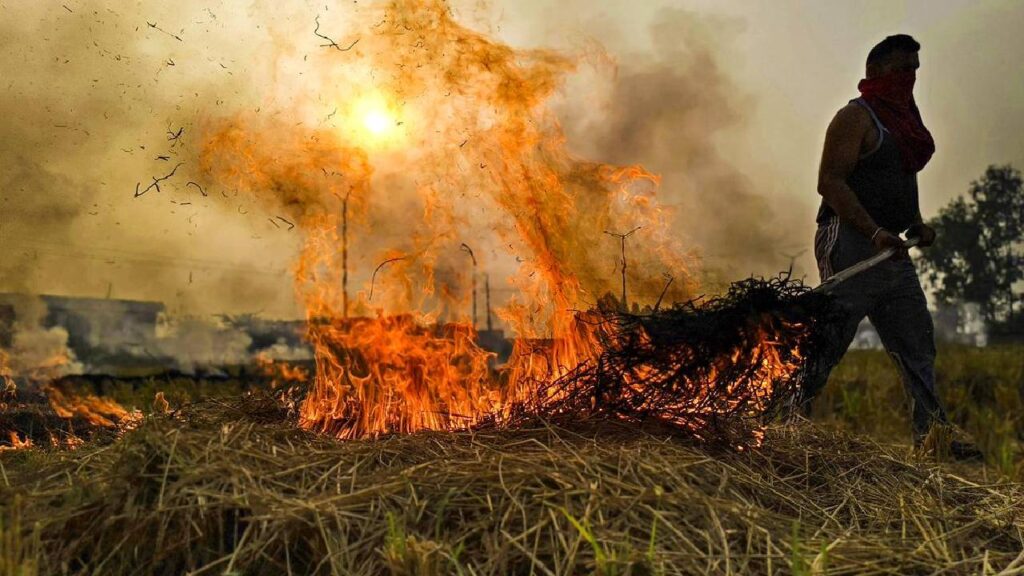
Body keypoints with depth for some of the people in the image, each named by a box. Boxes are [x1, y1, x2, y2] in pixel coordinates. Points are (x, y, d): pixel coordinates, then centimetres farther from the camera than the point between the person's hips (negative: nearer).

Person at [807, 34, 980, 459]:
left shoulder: (901, 121, 22)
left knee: (916, 345, 8)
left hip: (891, 251, 10)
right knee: (828, 342, -10)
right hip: (850, 243, -9)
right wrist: (876, 232, -25)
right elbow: (830, 182, -17)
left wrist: (916, 224, 12)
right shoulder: (856, 116, -6)